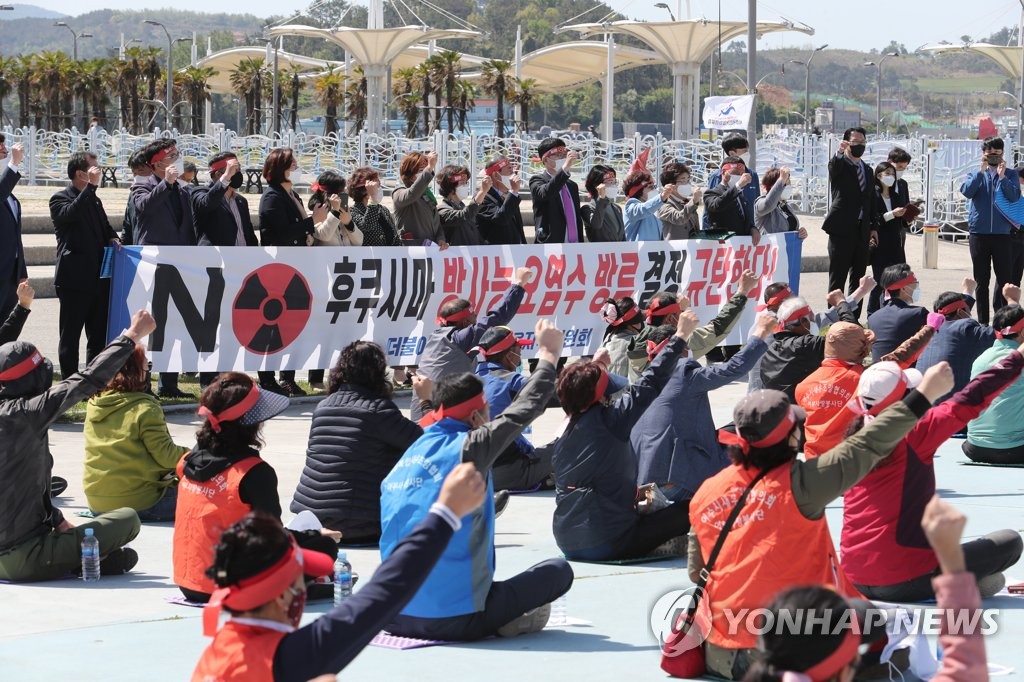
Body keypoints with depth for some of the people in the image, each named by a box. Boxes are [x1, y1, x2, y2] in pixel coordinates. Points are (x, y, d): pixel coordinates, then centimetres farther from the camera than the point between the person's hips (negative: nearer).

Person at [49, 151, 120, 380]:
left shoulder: (94, 200, 18)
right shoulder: (60, 199, -6)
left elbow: (106, 227, 29)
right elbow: (69, 214, -27)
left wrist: (113, 239, 6)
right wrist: (91, 186, -27)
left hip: (99, 279, 8)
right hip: (75, 279, -8)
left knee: (99, 336, 11)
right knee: (70, 336, -1)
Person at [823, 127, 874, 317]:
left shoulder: (867, 170, 18)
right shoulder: (839, 165, -1)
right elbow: (833, 167, -27)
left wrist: (873, 228, 12)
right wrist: (839, 153, -49)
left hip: (862, 231, 6)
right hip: (842, 230, -6)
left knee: (858, 278, 9)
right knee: (837, 278, -4)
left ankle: (854, 317, 15)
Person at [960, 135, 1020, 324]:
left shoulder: (1010, 175, 7)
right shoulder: (976, 174, 9)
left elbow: (1014, 196, -9)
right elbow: (967, 191, -9)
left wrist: (1002, 177, -18)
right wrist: (981, 171, -14)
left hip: (1002, 233, -1)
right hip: (979, 233, 1)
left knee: (1006, 278, -3)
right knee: (981, 280, 6)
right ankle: (982, 321, 11)